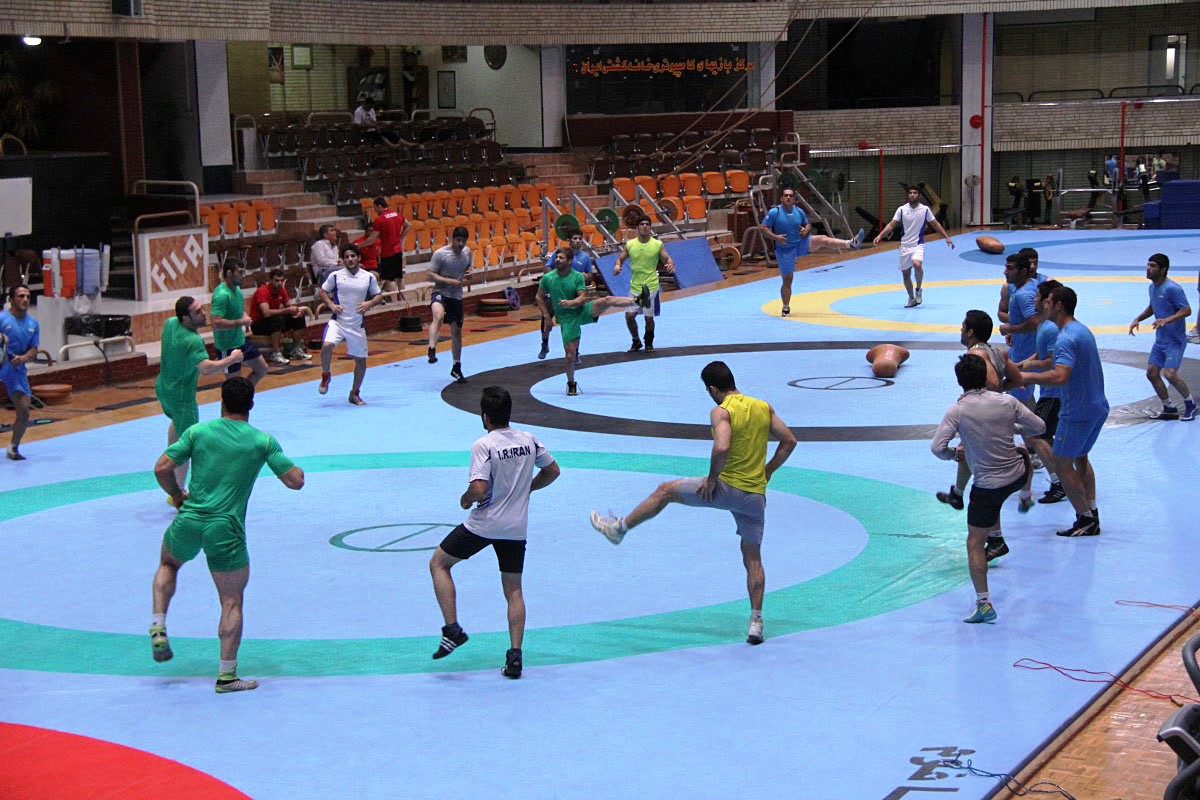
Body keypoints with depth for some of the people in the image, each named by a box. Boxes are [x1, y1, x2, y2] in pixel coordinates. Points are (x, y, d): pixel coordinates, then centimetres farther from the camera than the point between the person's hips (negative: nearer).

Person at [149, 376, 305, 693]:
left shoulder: (198, 431, 1)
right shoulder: (262, 441, -2)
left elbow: (161, 469, -3)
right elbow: (295, 481, -3)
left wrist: (178, 495, 15)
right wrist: (295, 468, 20)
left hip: (188, 523, 2)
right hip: (226, 531, -2)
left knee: (167, 564, 32)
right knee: (232, 602, 8)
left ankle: (158, 628, 15)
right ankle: (227, 675, 4)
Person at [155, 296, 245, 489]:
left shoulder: (170, 323, -6)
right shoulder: (193, 341, -33)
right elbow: (206, 368, -47)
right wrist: (232, 359, -36)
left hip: (162, 387, 9)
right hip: (181, 395, -9)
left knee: (176, 421, 38)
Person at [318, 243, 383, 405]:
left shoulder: (369, 277, 0)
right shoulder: (335, 276, -3)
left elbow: (378, 296, 9)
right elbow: (323, 292, 8)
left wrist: (370, 303, -12)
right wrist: (331, 305, -10)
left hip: (357, 325, 2)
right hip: (337, 321, -2)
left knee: (361, 360, 6)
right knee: (327, 346, -28)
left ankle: (354, 394, 26)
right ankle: (325, 376, 1)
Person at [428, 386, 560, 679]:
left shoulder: (483, 445, -16)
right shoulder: (529, 440, 2)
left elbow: (479, 489, -24)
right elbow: (552, 471, 13)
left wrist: (465, 499, -3)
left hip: (483, 525, -5)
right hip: (516, 528, 5)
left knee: (438, 563, 14)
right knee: (514, 591, 13)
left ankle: (452, 629, 4)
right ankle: (515, 655, 3)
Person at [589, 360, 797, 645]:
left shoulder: (721, 412, -12)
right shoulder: (764, 407, 9)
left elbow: (721, 448, -28)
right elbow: (789, 441, 12)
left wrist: (712, 479, -14)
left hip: (727, 487, -6)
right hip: (756, 494, 6)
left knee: (665, 491, 16)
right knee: (753, 558, 13)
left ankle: (619, 527, 28)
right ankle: (756, 622, 8)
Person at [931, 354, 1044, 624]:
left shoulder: (957, 411, -15)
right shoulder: (1007, 401, -6)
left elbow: (937, 447, -21)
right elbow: (1039, 427, 2)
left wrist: (954, 454, 1)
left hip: (988, 486, -4)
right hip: (1017, 475, 4)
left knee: (975, 544, 6)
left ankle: (984, 602, -1)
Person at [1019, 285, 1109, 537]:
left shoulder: (1066, 339, -21)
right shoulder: (1083, 330, 12)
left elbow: (1060, 376, -35)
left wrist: (1027, 376, -23)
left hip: (1078, 412, -10)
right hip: (1098, 407, 10)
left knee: (1062, 465, 1)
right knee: (1080, 458, 23)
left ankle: (1086, 520, 4)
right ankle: (1092, 513, 23)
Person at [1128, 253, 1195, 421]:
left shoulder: (1172, 288, -19)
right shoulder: (1152, 287, 8)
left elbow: (1187, 310, -21)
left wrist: (1167, 320, -31)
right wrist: (1138, 319, 12)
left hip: (1175, 340, -9)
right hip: (1160, 339, 9)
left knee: (1170, 374, -17)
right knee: (1151, 373, 5)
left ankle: (1190, 404, 7)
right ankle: (1169, 409, 18)